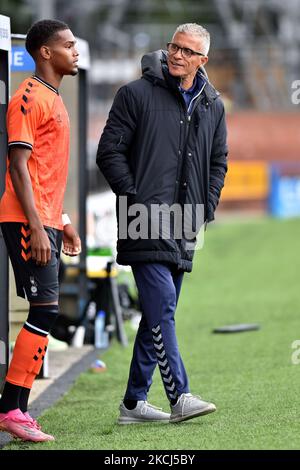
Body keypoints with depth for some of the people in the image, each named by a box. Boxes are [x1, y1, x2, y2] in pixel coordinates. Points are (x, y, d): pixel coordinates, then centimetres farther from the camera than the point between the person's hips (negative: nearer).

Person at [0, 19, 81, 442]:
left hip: (45, 221, 10)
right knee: (45, 310, -12)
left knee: (43, 314, 7)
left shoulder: (54, 100, 20)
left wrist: (62, 223, 22)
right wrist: (37, 227, -21)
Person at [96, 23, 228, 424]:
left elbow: (218, 162, 23)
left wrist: (205, 209, 9)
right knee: (162, 305, -16)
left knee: (159, 312, 8)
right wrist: (135, 199, -10)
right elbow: (109, 151, -3)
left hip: (183, 227, 6)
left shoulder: (212, 107, 14)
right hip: (146, 224, -6)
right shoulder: (137, 94, -2)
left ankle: (134, 402, 14)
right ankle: (180, 397, -20)